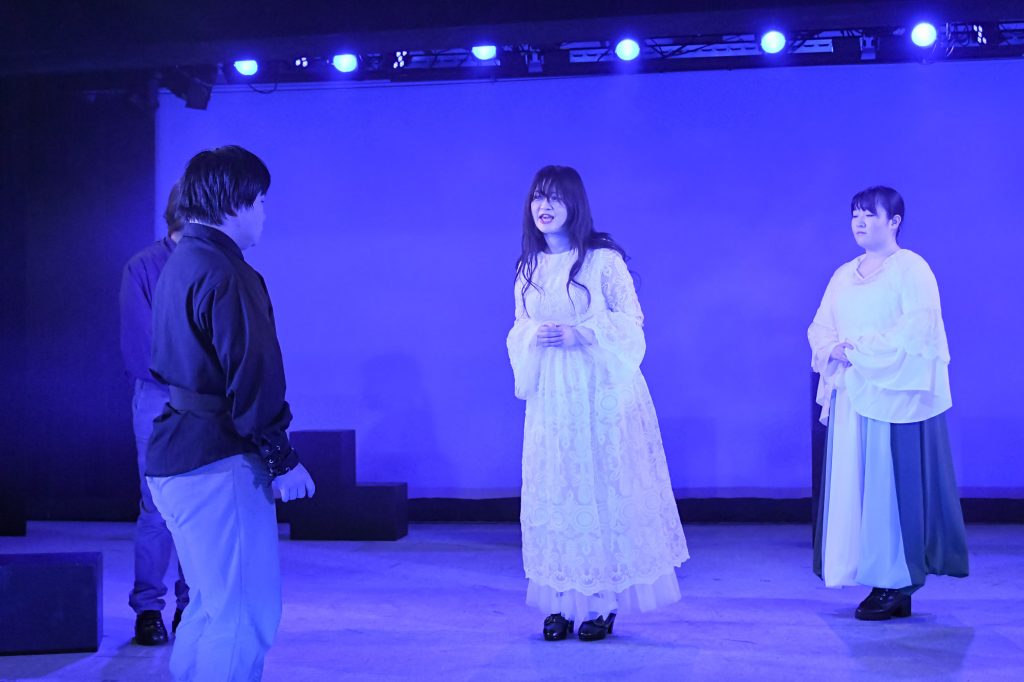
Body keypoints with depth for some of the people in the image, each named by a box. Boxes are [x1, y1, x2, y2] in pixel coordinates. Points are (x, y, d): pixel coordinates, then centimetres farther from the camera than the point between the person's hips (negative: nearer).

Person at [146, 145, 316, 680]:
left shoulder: (180, 265, 16)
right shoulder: (224, 274, -17)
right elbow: (251, 375, -20)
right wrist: (282, 458, -13)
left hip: (178, 457, 11)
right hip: (217, 464, -11)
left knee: (214, 605, 21)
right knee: (244, 616, -5)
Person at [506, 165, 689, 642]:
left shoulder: (604, 259, -5)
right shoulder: (528, 267, 10)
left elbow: (630, 321, -5)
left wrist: (579, 335, -17)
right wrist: (534, 338, -7)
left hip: (600, 391, -4)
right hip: (550, 395, 4)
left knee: (604, 489, -1)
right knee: (554, 493, 4)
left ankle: (602, 602, 8)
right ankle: (560, 602, 11)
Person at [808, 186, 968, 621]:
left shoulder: (912, 269, -4)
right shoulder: (844, 275, 17)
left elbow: (917, 330, -15)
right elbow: (820, 328, 13)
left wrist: (860, 349, -14)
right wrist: (834, 350, -8)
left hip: (896, 396, -7)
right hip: (852, 396, 7)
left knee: (894, 485, -5)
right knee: (857, 485, 4)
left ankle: (898, 585, 1)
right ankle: (879, 579, 11)